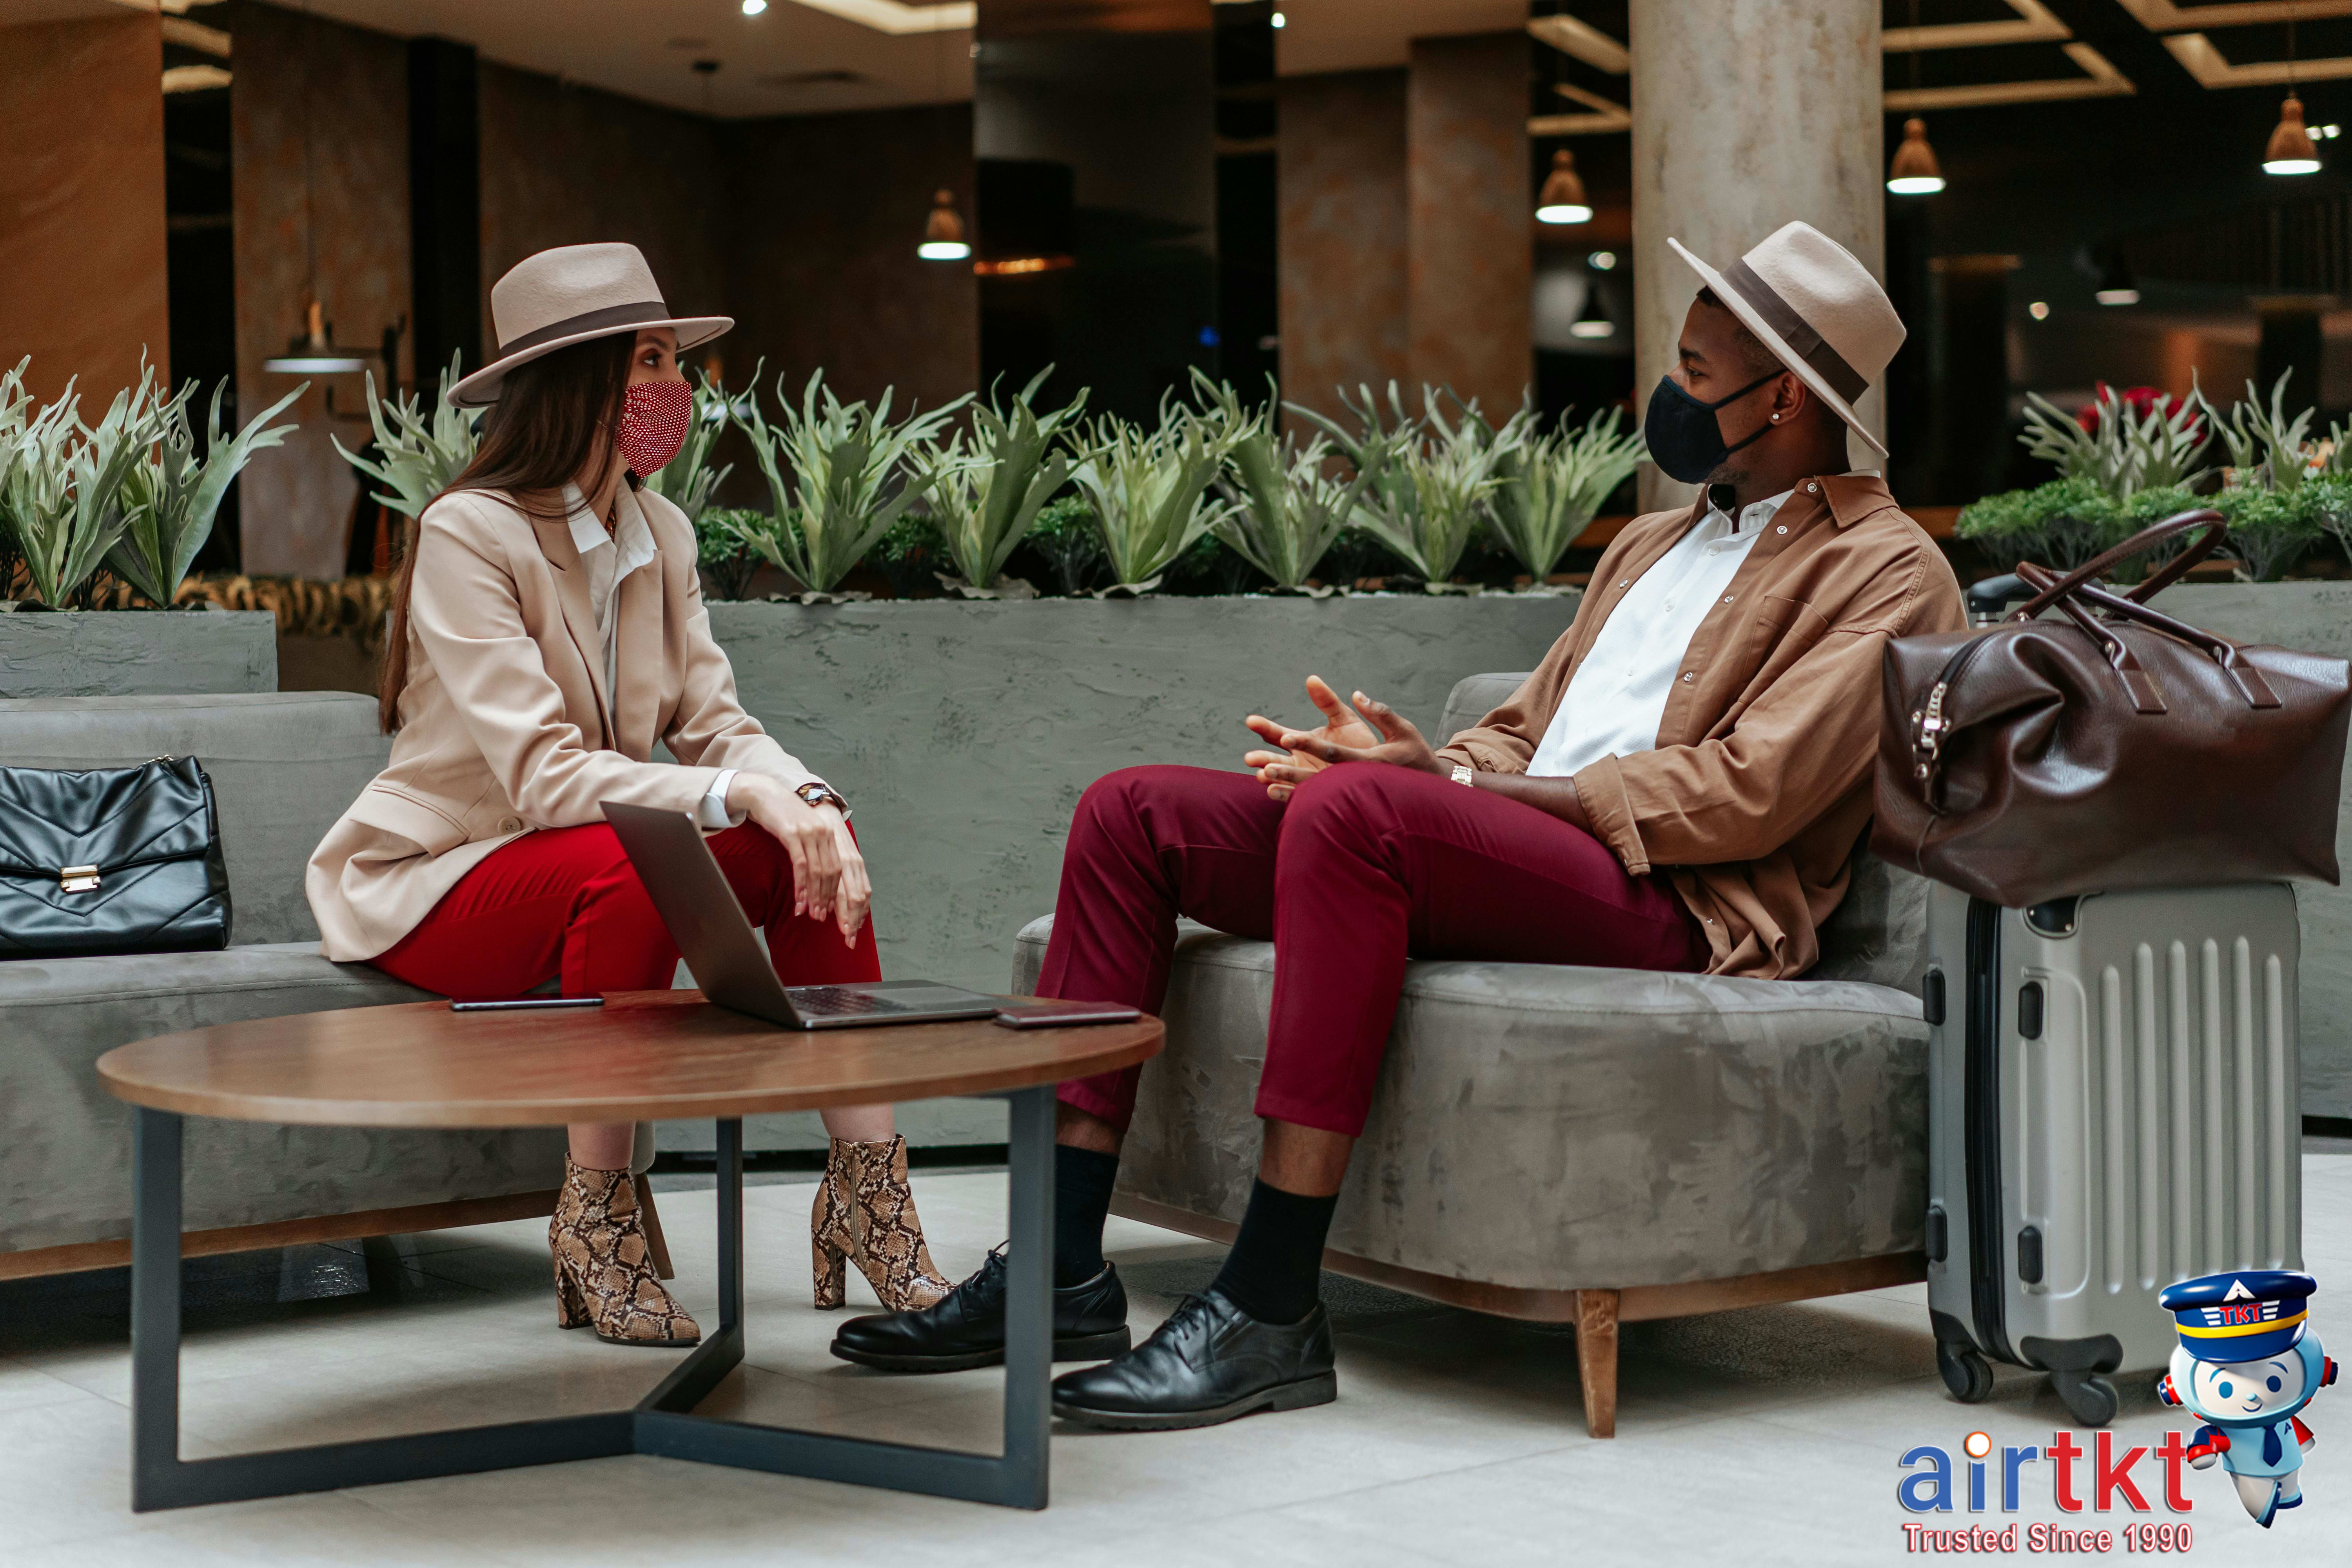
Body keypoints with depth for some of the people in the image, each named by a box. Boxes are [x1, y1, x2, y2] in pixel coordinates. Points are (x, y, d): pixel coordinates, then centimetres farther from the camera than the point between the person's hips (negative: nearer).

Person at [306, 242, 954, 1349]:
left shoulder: (660, 533, 4)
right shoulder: (469, 534, -20)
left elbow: (716, 725, -3)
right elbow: (545, 775, -28)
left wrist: (808, 800, -25)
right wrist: (742, 796, -37)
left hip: (582, 856, 7)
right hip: (428, 884, -7)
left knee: (809, 842, -16)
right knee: (634, 869, -36)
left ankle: (866, 1197, -17)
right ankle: (593, 1222, -23)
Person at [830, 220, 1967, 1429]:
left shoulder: (1885, 572, 2)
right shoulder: (1652, 544, 30)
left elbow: (1748, 794, -12)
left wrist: (1451, 781, -16)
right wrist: (1423, 756, 0)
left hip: (1672, 907, -9)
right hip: (1508, 852, 9)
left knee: (1349, 809, -35)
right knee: (1131, 811, -3)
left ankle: (1271, 1309, -33)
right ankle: (1062, 1270, -9)